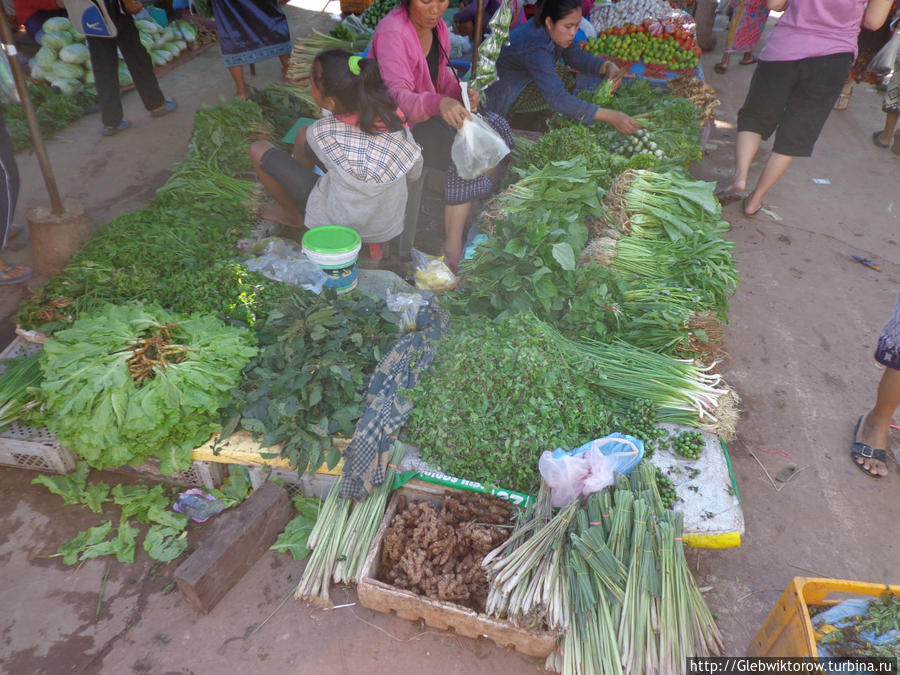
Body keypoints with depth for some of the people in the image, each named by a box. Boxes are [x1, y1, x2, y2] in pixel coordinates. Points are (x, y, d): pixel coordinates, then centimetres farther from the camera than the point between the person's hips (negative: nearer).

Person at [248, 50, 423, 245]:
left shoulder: (323, 133, -27)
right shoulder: (394, 116, -17)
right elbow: (415, 173, -2)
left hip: (339, 225, -5)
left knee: (259, 150, 4)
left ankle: (292, 215, 29)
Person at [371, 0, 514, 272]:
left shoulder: (437, 26, 3)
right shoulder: (393, 33, -22)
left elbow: (441, 76, 11)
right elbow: (397, 96, -32)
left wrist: (462, 92, -12)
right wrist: (439, 103, -51)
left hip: (429, 112, 9)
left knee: (497, 127, -5)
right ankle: (454, 245, -23)